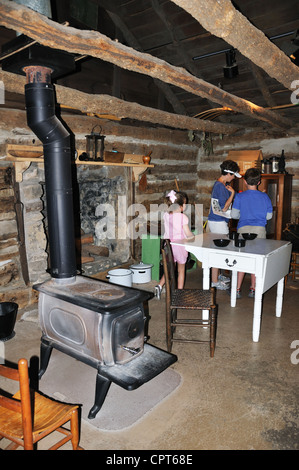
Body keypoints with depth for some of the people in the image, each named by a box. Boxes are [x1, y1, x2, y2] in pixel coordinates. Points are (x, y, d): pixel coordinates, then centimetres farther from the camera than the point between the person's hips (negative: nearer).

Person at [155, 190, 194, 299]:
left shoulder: (166, 215, -1)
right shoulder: (183, 217, -16)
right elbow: (188, 234, -12)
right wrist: (193, 237, 8)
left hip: (168, 244, 4)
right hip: (180, 245, -4)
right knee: (181, 270, 12)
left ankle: (159, 286, 2)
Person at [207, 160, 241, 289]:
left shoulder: (221, 184, 13)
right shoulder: (220, 186, -19)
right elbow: (224, 207, -20)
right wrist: (232, 192, -12)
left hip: (217, 221, 11)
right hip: (218, 222, -11)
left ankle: (217, 275, 32)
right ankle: (215, 281, 4)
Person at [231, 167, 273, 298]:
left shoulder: (240, 196, -4)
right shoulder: (265, 197, 1)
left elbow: (234, 215, -1)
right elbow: (269, 216, 7)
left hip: (244, 229, -1)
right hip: (260, 229, 1)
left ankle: (237, 290, 5)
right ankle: (253, 289, 18)